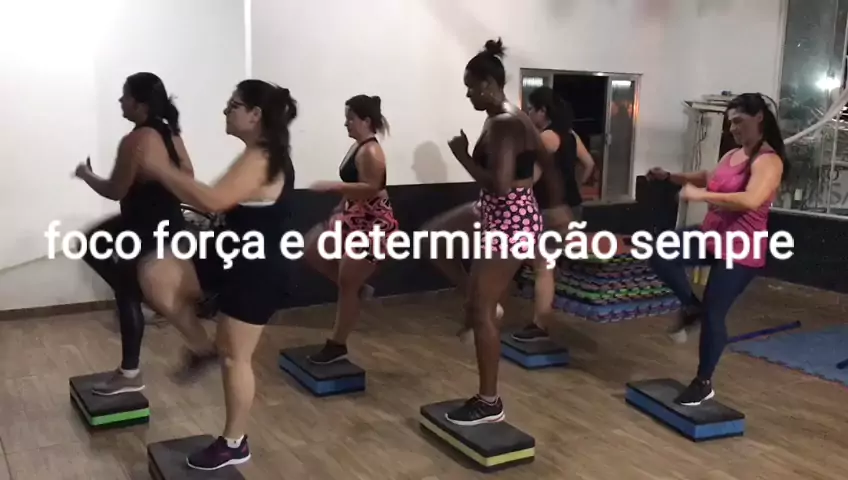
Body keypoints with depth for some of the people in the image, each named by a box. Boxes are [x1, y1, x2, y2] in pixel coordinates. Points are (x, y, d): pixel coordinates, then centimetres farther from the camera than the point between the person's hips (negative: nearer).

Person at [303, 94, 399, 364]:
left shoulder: (370, 152, -19)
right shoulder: (357, 147, 12)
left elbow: (369, 189, -29)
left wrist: (331, 186, -29)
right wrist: (338, 212, 16)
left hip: (373, 224, -10)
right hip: (355, 218, 10)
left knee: (347, 283, -3)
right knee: (312, 249, 10)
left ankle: (338, 345, 10)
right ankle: (358, 288, 18)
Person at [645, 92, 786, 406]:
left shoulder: (768, 161, -16)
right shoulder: (732, 155, 10)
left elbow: (751, 201, -35)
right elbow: (708, 179, 31)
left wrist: (701, 196, -31)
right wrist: (670, 176, 20)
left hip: (741, 250, -8)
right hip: (711, 237, 8)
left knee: (713, 314, -2)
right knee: (659, 255, -8)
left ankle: (704, 384, 16)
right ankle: (691, 308, 13)